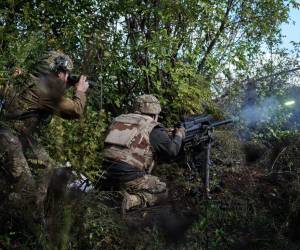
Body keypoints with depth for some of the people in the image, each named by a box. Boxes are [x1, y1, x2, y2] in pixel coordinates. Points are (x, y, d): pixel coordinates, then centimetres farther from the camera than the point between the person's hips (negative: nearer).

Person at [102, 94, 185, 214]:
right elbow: (171, 151, -1)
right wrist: (179, 135, 19)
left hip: (109, 175, 7)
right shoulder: (153, 128, -4)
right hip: (130, 177, -7)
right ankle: (134, 200, -10)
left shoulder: (119, 120, 16)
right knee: (162, 191, 15)